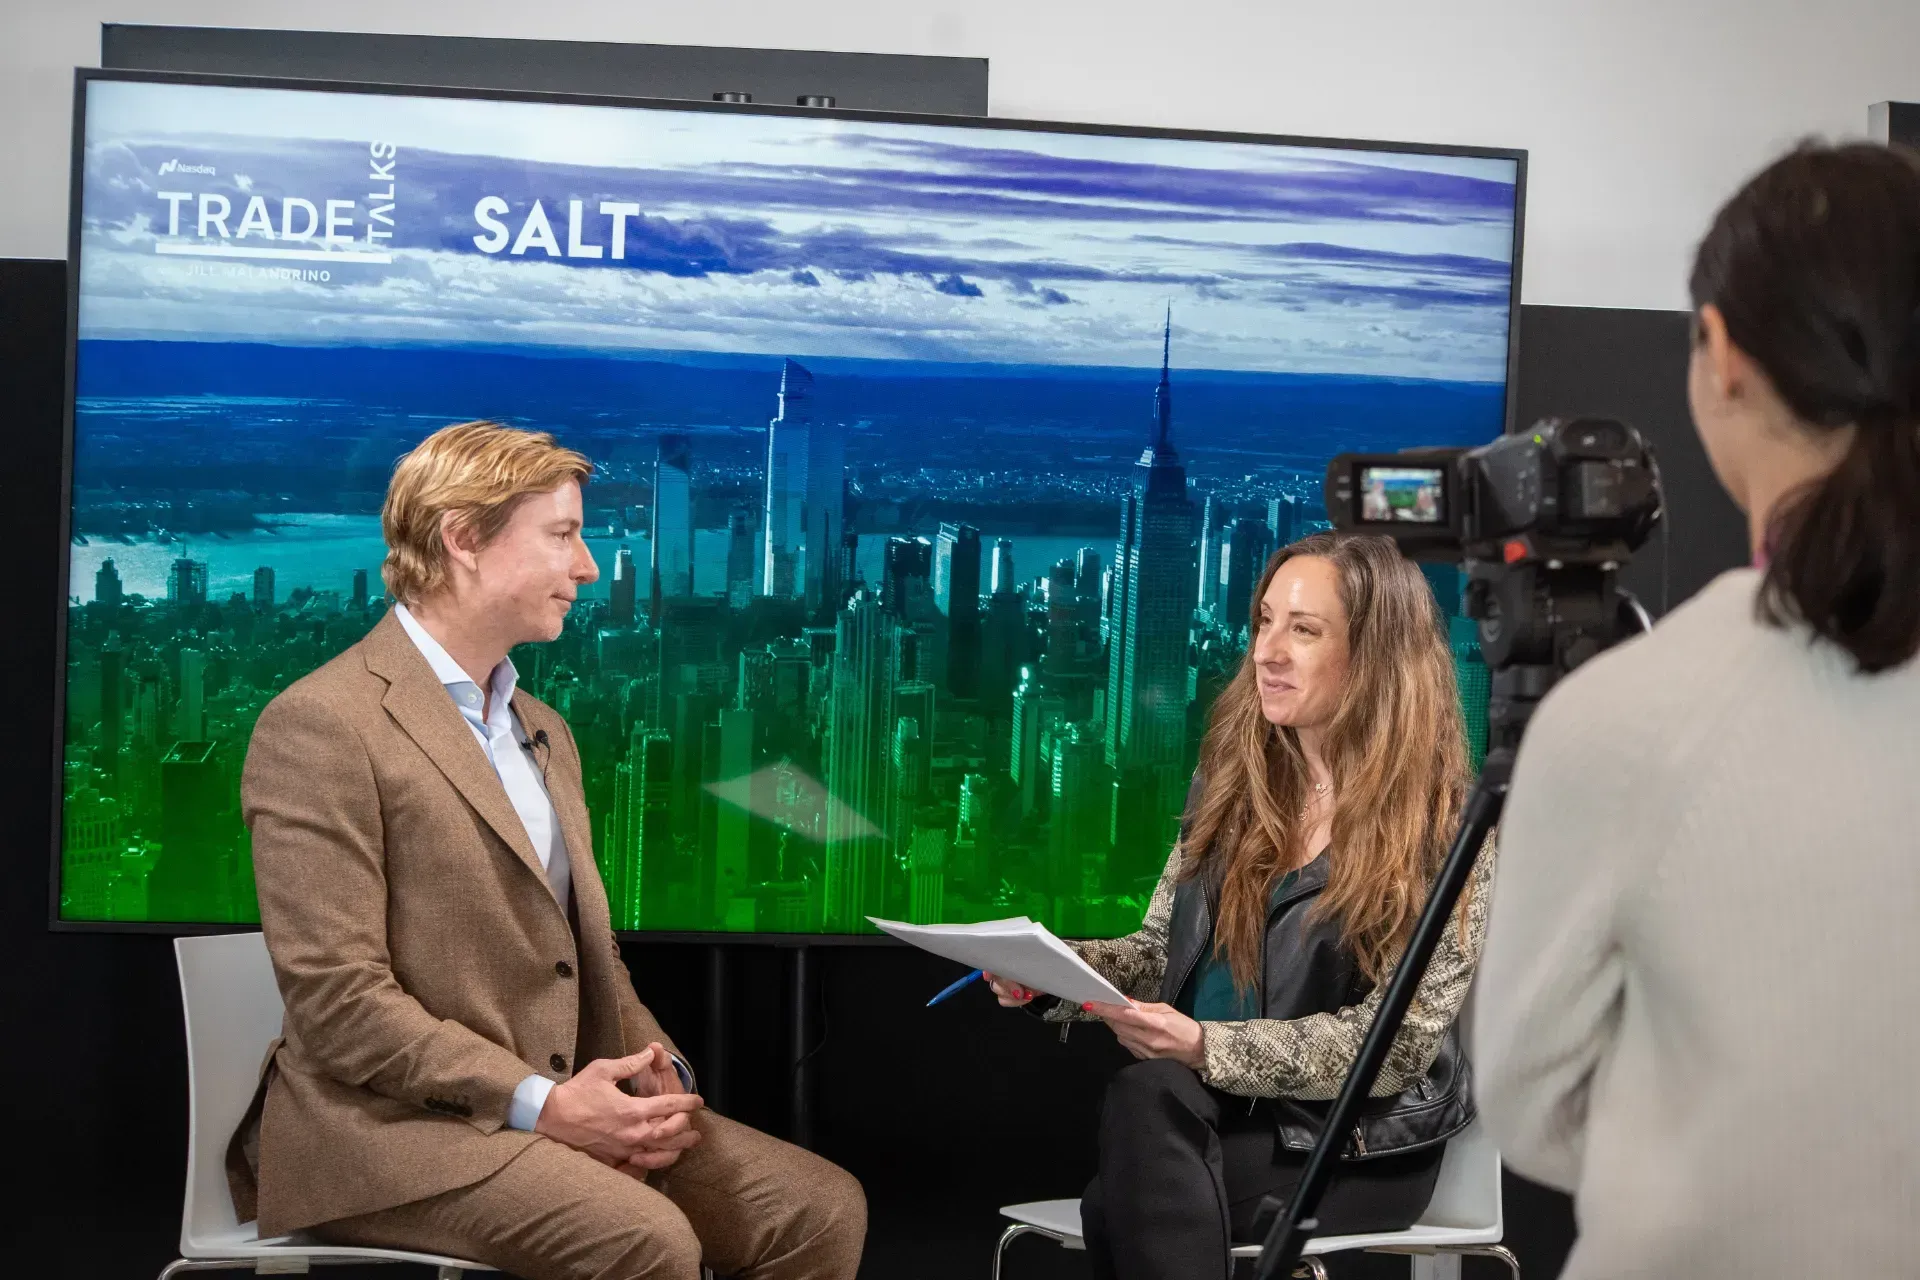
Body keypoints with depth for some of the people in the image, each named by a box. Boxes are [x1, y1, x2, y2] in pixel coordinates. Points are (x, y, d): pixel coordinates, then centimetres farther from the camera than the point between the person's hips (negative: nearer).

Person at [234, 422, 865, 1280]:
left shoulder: (544, 732, 19)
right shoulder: (321, 725, -10)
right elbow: (336, 998, -17)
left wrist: (656, 1073, 0)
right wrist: (539, 1104, -20)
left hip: (561, 1107, 8)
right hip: (388, 1123, -8)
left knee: (822, 1209, -7)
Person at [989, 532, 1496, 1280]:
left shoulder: (1441, 826, -9)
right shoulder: (1233, 778, 9)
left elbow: (1398, 1041, -14)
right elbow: (1161, 952, 14)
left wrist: (1209, 1048, -25)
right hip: (1214, 1115, 4)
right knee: (1145, 1099, -34)